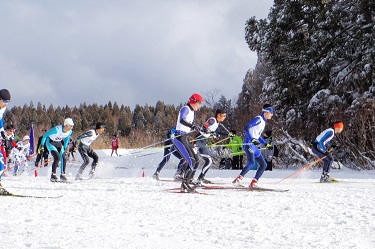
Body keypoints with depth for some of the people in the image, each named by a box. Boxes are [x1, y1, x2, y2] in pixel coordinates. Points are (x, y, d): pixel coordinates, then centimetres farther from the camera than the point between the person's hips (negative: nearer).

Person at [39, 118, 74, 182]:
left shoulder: (70, 132, -15)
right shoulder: (57, 129, -33)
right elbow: (45, 135, -22)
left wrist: (65, 149, 7)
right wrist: (42, 145, -19)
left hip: (59, 143, 6)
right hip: (50, 142, -6)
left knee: (64, 157, -7)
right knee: (57, 157, -22)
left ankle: (62, 175, 5)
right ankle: (53, 175, -14)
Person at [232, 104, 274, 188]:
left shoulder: (263, 122, 21)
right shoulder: (258, 119, -7)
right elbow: (246, 128, -18)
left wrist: (266, 144, 25)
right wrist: (252, 139, -28)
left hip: (254, 146, 10)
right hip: (249, 144, -10)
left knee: (263, 164, 8)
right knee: (251, 162, -29)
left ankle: (253, 183, 7)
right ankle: (238, 179, -33)